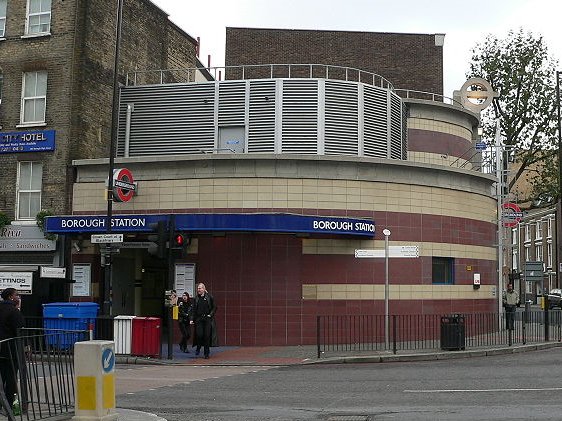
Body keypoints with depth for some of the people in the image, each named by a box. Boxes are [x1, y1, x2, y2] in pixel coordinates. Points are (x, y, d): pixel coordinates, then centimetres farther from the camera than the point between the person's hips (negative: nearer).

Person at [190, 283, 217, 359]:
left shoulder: (209, 297, 2)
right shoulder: (196, 299, 8)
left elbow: (214, 307, 6)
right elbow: (194, 310, 10)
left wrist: (210, 314, -7)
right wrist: (192, 319, 2)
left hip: (207, 319, -1)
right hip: (198, 319, 1)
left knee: (207, 336, -1)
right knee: (199, 335, -10)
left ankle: (206, 353, 9)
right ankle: (198, 347, 19)